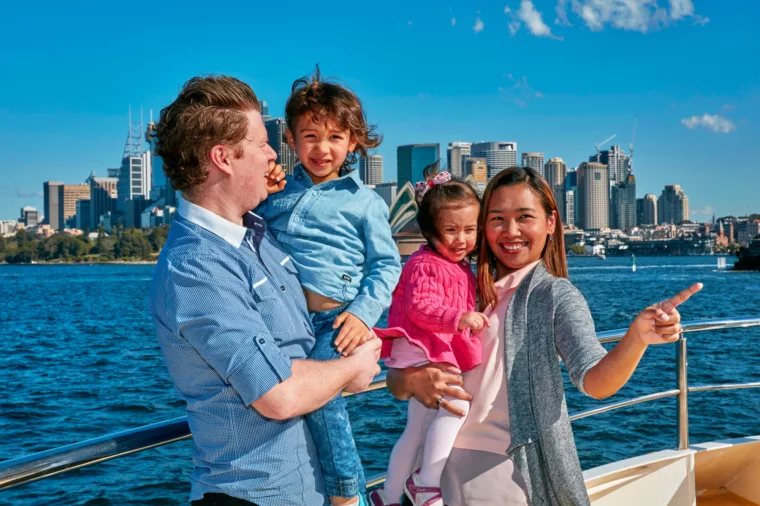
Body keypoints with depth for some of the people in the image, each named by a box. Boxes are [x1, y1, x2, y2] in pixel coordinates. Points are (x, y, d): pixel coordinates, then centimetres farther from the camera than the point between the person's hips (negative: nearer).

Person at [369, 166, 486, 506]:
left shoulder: (461, 268, 13)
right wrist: (459, 318, -37)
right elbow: (419, 308, -28)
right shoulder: (425, 265, -16)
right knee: (456, 403, -26)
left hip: (441, 352, 10)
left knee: (418, 431, 16)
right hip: (420, 349, -10)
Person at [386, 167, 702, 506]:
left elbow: (594, 381, -22)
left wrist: (637, 337, -41)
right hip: (447, 467, 3)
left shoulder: (555, 294, -6)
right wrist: (412, 381, -20)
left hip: (515, 473, -3)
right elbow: (396, 379, 4)